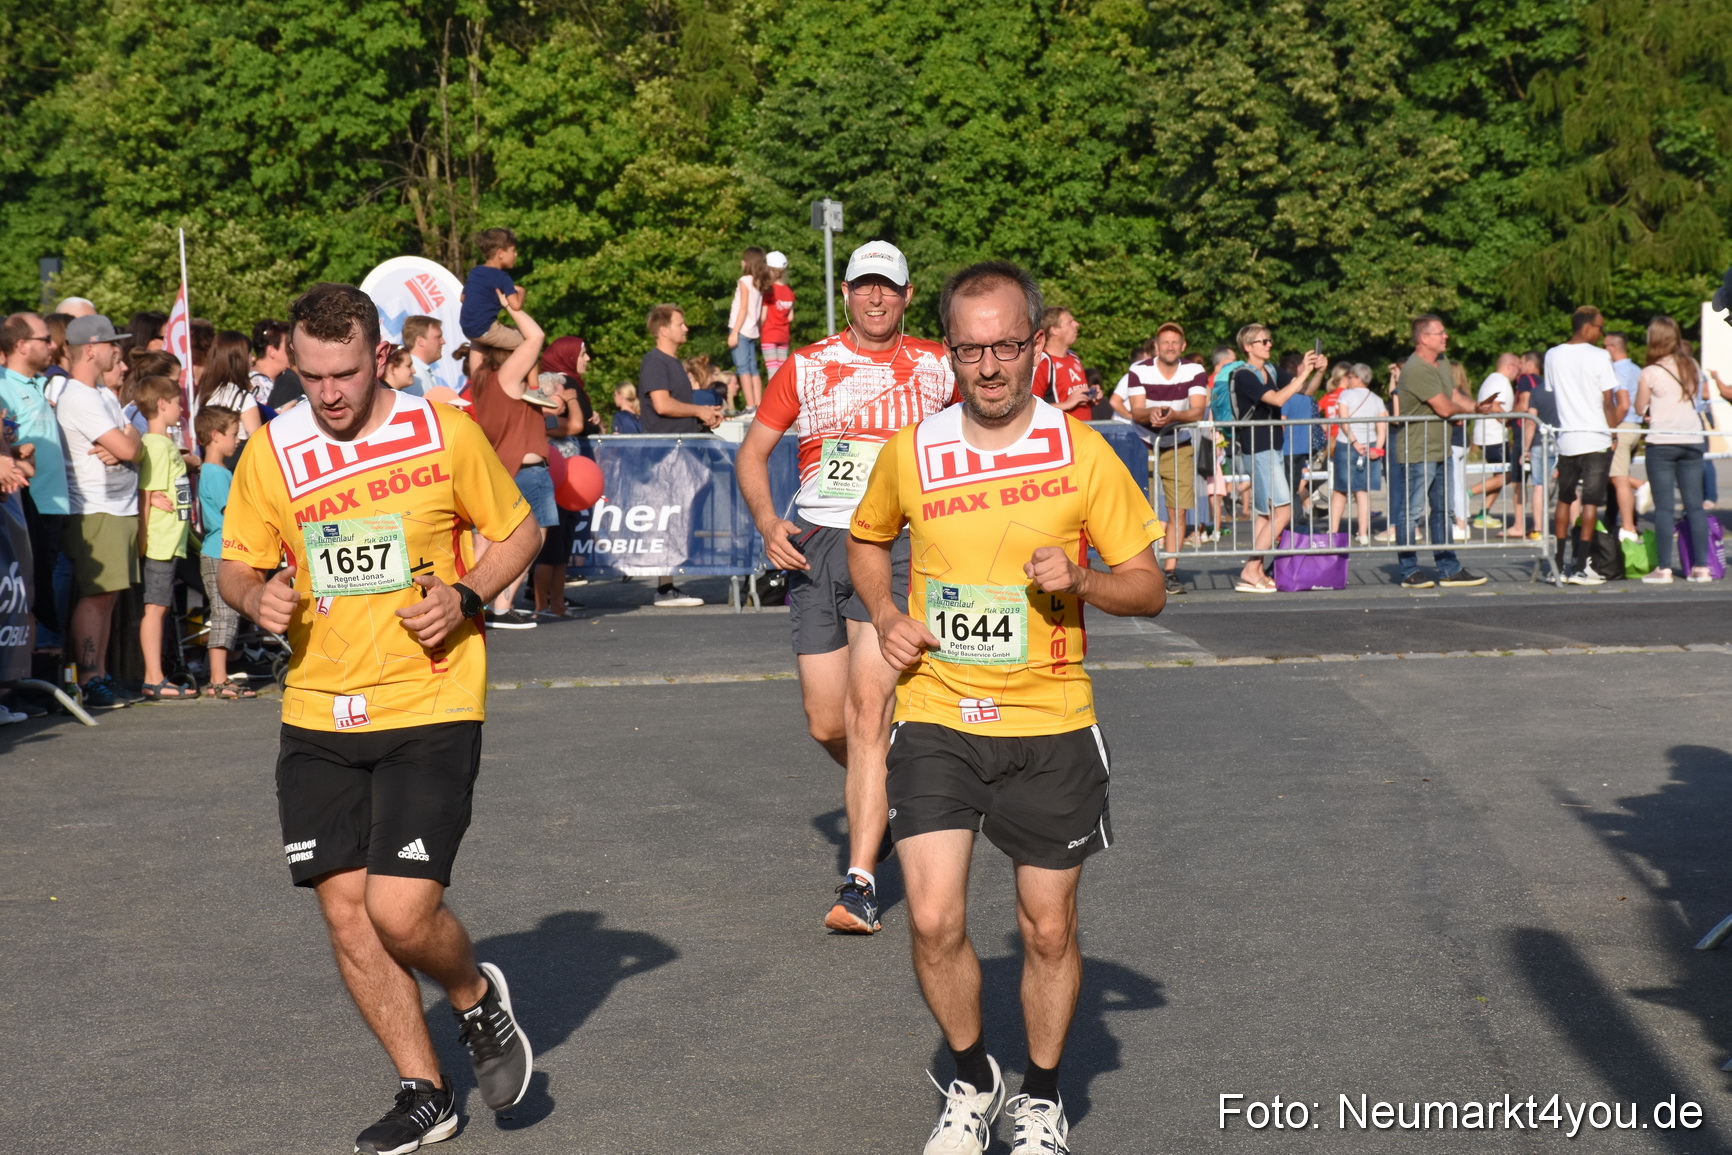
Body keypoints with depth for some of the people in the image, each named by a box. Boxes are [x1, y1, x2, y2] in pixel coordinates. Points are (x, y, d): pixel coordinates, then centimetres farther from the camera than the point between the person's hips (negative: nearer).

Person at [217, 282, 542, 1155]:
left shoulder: (445, 434, -6)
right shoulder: (271, 451, 1)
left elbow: (518, 531, 5)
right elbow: (234, 564, 11)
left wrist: (466, 597, -12)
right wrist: (256, 596, -12)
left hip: (430, 708, -4)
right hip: (317, 715, 4)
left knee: (401, 911, -13)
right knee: (345, 911, 4)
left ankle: (477, 999, 21)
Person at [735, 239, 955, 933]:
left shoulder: (939, 367, 8)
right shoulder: (806, 367, 10)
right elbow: (752, 452, 13)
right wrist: (767, 522, -4)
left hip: (897, 545, -2)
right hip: (814, 545, 3)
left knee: (868, 706, -17)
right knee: (826, 725, 3)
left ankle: (860, 884, -16)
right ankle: (887, 794, 37)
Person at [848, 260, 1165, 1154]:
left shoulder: (1083, 454, -4)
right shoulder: (910, 453, 0)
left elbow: (1148, 589, 1)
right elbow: (866, 539, 21)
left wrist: (1081, 581, -19)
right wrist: (886, 617, 2)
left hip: (1050, 724, 0)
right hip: (935, 718, 1)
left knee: (1050, 929, 8)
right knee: (933, 921, -10)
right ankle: (971, 1080, 17)